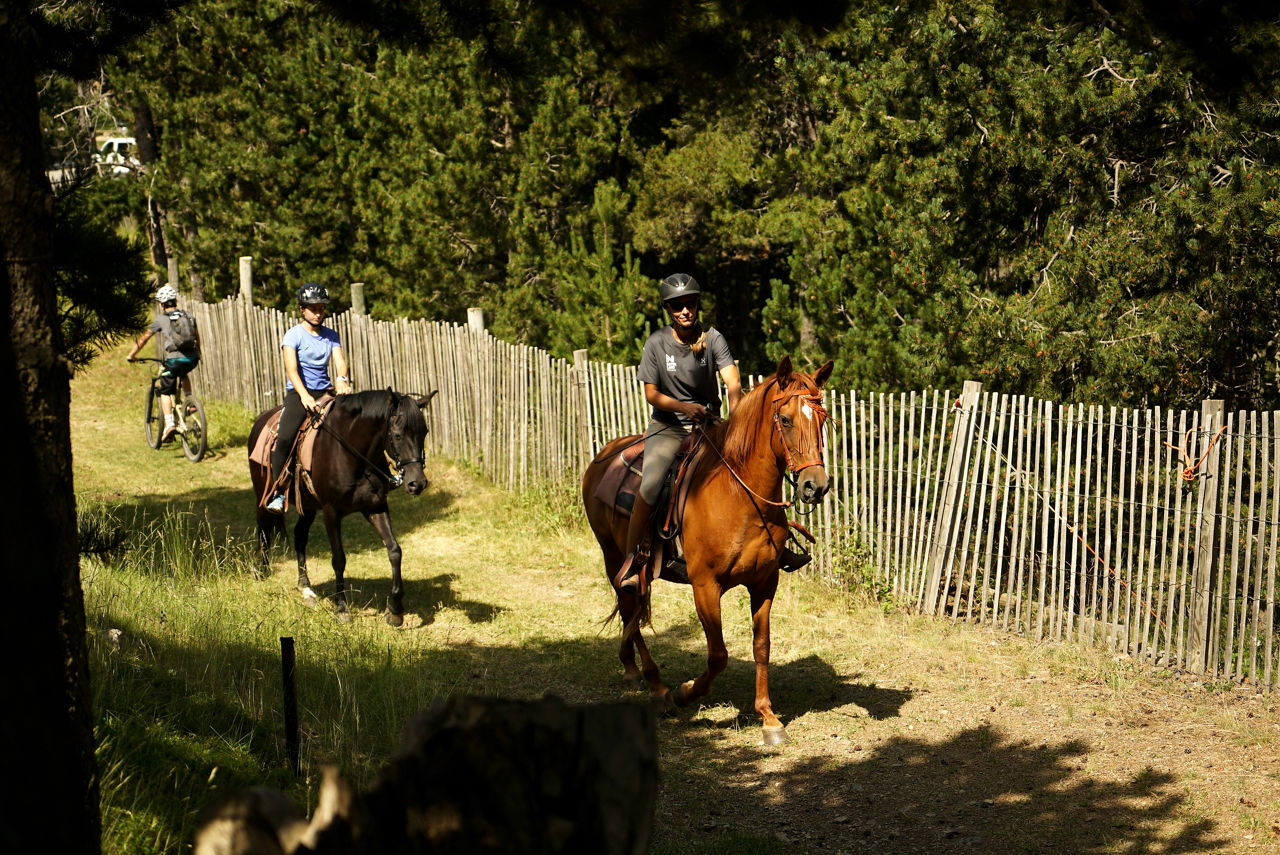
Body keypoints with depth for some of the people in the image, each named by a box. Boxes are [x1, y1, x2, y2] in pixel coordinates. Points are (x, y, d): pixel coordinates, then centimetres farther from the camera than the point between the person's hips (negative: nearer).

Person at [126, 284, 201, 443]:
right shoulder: (188, 316, 15)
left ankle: (169, 424, -8)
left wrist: (131, 355, 23)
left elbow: (143, 338, 11)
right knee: (183, 374, 38)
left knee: (165, 392, 9)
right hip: (192, 358, 4)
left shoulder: (161, 319, 4)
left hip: (174, 358, -4)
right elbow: (197, 336, 24)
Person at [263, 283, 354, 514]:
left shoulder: (331, 336, 12)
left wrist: (342, 379, -25)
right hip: (298, 393, -5)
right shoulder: (293, 336, -3)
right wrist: (304, 396, -32)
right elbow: (291, 369, -15)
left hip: (325, 392, 5)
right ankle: (277, 492, -17)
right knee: (285, 437, -24)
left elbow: (340, 362, -1)